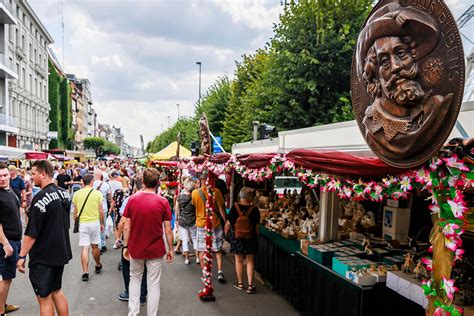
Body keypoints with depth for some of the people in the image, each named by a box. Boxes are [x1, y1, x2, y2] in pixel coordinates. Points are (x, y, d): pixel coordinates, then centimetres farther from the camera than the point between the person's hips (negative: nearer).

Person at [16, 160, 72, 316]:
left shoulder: (41, 197, -21)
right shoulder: (64, 193, 4)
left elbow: (32, 232, -21)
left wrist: (22, 256, -12)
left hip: (43, 256, -8)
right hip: (61, 252, 8)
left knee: (44, 297, 5)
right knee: (56, 291, 21)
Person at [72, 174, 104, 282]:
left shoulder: (77, 194, -1)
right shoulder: (97, 193, -6)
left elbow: (75, 212, 4)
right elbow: (100, 211, -2)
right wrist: (102, 223, 10)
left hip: (82, 223, 1)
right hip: (95, 222, -1)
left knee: (85, 248, 2)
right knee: (95, 246, 15)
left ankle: (85, 272, -1)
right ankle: (98, 266, 33)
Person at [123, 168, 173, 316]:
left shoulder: (132, 199, -8)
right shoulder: (163, 202, -13)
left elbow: (127, 227, -4)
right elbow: (168, 230, -9)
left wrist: (126, 246, 8)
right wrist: (170, 249, 2)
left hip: (136, 248, 2)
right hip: (155, 250, -2)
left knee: (135, 279, 22)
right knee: (153, 284, 11)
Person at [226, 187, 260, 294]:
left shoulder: (234, 207, -10)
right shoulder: (254, 209, -11)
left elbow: (228, 224, -5)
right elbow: (257, 227, -6)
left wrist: (225, 231, 14)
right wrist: (256, 237, 9)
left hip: (236, 238, 0)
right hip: (250, 238, 0)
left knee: (239, 260, 13)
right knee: (250, 261, 10)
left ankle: (240, 283, 24)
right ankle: (250, 285, 11)